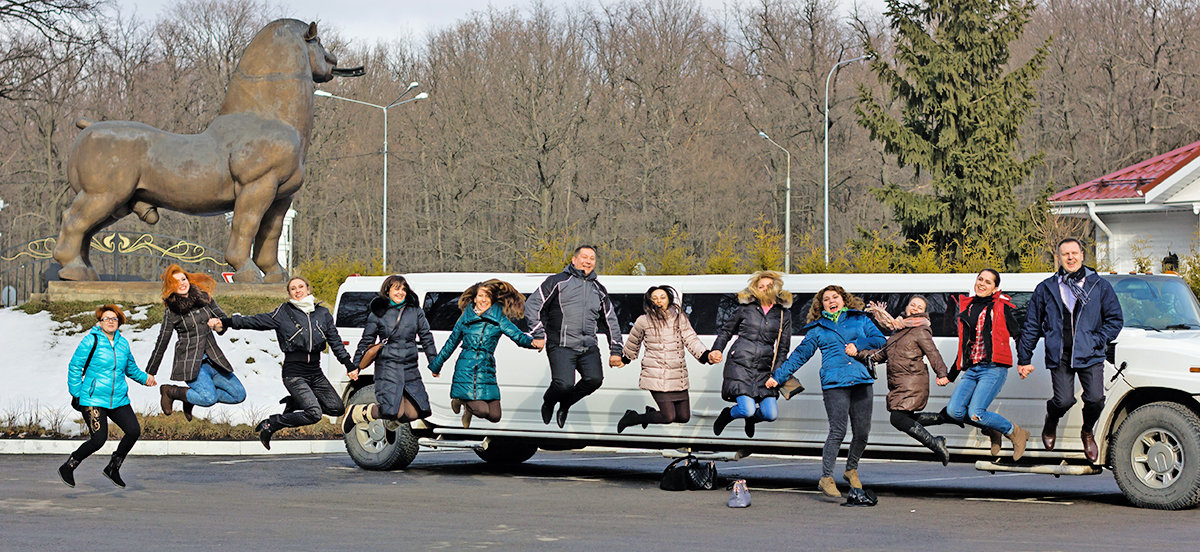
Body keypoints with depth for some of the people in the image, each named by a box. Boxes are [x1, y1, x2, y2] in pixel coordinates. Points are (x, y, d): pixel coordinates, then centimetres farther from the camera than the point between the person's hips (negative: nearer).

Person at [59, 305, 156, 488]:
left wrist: (144, 378, 35)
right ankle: (67, 468, 9)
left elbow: (130, 366, 31)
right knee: (98, 439, -14)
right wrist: (76, 393, -4)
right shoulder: (91, 341, -7)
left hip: (119, 400, 6)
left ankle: (113, 468, 10)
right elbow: (75, 367, -2)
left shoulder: (122, 342, 10)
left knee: (134, 431, -10)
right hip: (93, 400, -6)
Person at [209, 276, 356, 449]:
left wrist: (349, 365, 12)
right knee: (314, 414, -20)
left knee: (337, 408, 1)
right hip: (294, 372, -6)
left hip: (315, 372, 6)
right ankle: (270, 425, -2)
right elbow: (256, 321, -6)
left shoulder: (322, 313, 10)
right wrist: (227, 322, -16)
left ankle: (294, 402, 20)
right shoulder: (283, 313, -1)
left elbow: (335, 341, 16)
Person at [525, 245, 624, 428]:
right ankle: (548, 403, 16)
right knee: (564, 384, -21)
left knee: (594, 379, -19)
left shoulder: (599, 290, 21)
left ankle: (565, 404, 10)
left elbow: (610, 321, 27)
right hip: (561, 346, -5)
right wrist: (538, 335, -6)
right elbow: (532, 305, 2)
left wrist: (615, 351, 19)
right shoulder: (558, 281, 5)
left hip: (589, 346, 5)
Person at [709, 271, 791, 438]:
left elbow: (783, 347, 13)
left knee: (771, 415, -5)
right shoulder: (746, 308, 5)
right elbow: (726, 330, 15)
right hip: (740, 364, -3)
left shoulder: (784, 314, 10)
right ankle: (727, 415, 18)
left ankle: (751, 418, 31)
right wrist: (717, 350, -1)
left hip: (764, 369, 3)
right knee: (747, 410, -17)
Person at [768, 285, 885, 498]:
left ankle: (851, 469, 24)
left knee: (862, 432, 1)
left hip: (862, 380, 2)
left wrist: (858, 345, -3)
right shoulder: (818, 329, 18)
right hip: (834, 383, -2)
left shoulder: (860, 320, 19)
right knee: (838, 431, -13)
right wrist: (778, 376, 19)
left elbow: (880, 341, 13)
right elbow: (799, 355, 22)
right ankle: (826, 478, -9)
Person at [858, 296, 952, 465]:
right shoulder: (898, 330, 18)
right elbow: (881, 354, 19)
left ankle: (935, 444, -8)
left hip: (913, 383, -9)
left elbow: (933, 354, -15)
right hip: (898, 385, 9)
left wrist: (942, 375, -29)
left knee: (898, 419, -17)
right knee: (906, 418, 16)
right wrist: (860, 353, 7)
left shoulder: (920, 331, -5)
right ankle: (944, 417, 30)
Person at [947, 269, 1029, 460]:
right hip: (972, 369, 6)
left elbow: (1018, 335, 1)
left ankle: (1015, 432, 5)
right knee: (954, 410, -11)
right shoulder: (967, 308, 17)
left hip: (994, 368, -6)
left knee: (975, 413, -20)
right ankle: (992, 430, 13)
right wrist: (951, 376, 28)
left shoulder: (1001, 307, 1)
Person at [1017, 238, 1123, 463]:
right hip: (1059, 356, 0)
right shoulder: (1046, 289, 9)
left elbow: (1115, 319, 9)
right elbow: (1031, 326, 13)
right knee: (1064, 401, -14)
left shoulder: (1100, 286, 7)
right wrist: (1024, 359, 11)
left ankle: (1088, 433, 20)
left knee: (1095, 399, -14)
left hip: (1090, 356, 0)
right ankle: (1051, 421, 25)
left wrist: (1098, 341, -4)